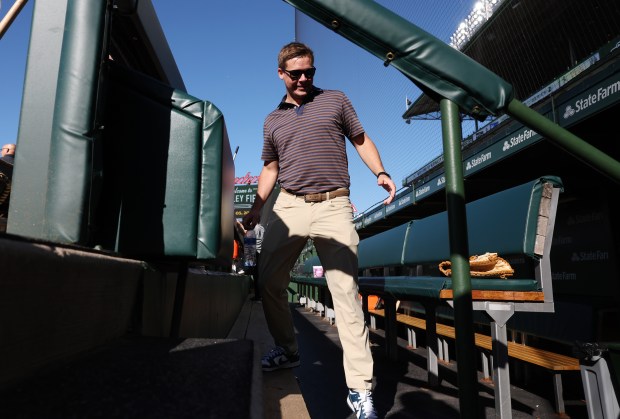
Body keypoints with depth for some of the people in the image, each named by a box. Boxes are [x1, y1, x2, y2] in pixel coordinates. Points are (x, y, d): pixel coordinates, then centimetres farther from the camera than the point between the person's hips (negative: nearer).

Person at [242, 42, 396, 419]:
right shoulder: (273, 121, 18)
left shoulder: (336, 100, 12)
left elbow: (361, 140, 14)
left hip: (334, 206, -3)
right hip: (288, 207, 4)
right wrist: (256, 208, 13)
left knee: (346, 292, -8)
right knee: (270, 283, 3)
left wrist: (381, 172, -3)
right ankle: (287, 350, 27)